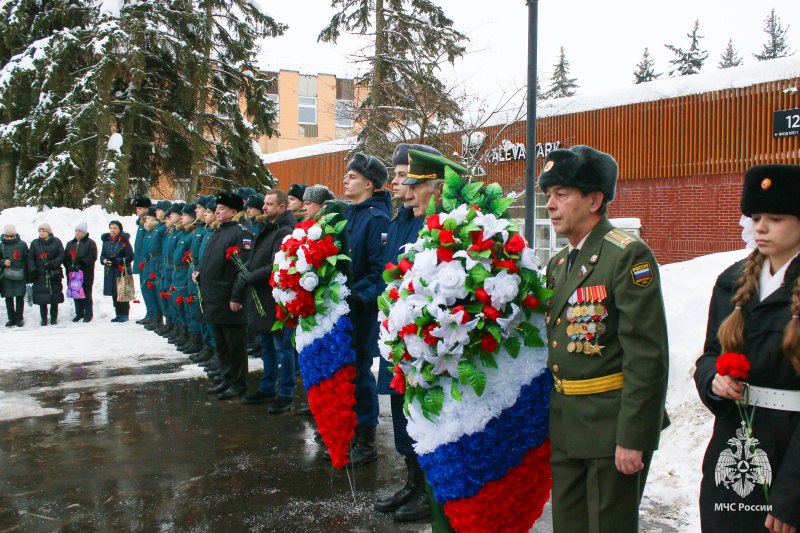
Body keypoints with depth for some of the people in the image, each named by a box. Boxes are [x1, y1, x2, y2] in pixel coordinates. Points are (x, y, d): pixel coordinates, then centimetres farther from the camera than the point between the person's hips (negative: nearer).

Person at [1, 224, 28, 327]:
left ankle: (19, 318, 10)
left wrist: (28, 276, 1)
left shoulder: (22, 244, 1)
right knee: (8, 298, 5)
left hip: (20, 276, -2)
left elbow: (27, 260, 4)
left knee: (20, 297, 0)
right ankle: (11, 318, 16)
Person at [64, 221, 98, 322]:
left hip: (86, 273, -5)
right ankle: (79, 313, 18)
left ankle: (88, 314, 8)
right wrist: (69, 266, -6)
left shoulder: (90, 243, 0)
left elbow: (92, 257, -10)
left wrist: (81, 264, -18)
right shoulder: (70, 244, 17)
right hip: (73, 273, 5)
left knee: (86, 294, -1)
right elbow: (65, 257, 13)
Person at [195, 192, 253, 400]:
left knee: (235, 343, 0)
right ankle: (227, 380, 29)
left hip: (230, 301, -10)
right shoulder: (218, 232, 17)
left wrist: (236, 297, -24)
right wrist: (199, 272, 9)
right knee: (221, 342, 17)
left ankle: (239, 385, 10)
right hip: (214, 298, 10)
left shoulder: (241, 233, -13)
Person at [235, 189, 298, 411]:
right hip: (262, 297, 10)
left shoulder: (284, 232, -16)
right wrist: (244, 272, -1)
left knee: (282, 347, -1)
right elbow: (255, 259, 19)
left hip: (278, 299, -10)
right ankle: (267, 389, 30)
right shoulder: (265, 229, 14)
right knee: (266, 345, 18)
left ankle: (286, 394, 9)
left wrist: (249, 277, -17)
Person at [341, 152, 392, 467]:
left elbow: (380, 270, -19)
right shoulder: (348, 214, 13)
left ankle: (367, 444, 13)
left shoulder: (377, 218, -13)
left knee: (360, 371, -1)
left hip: (364, 311, -8)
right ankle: (352, 434, 29)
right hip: (344, 310, 8)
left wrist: (358, 296, -25)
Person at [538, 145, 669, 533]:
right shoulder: (559, 264, 11)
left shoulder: (628, 255, -15)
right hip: (564, 429, 8)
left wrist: (633, 438, -20)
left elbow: (647, 355, -19)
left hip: (613, 429, -7)